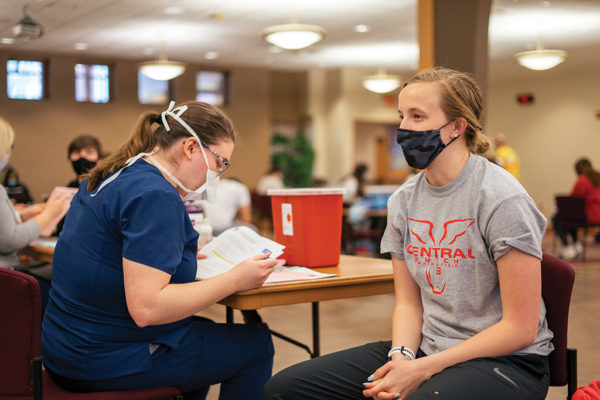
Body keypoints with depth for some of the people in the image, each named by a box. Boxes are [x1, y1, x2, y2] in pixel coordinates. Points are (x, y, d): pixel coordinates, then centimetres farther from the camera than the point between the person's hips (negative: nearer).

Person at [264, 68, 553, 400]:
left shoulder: (501, 199, -14)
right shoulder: (403, 201, 7)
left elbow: (520, 328, -14)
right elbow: (408, 303, 10)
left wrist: (422, 370, -17)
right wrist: (400, 356, -11)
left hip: (504, 360, -6)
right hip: (427, 347, 6)